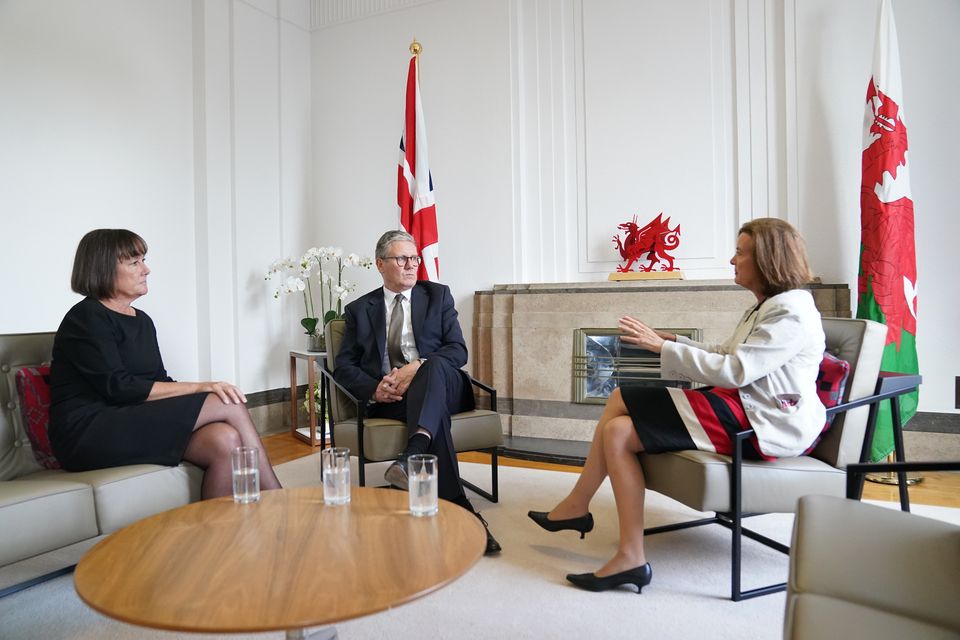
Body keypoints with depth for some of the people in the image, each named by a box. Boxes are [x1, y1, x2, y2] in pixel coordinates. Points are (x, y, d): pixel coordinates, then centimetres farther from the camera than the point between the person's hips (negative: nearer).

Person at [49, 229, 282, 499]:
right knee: (230, 406, -20)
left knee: (225, 439, -25)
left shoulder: (143, 321, 19)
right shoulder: (86, 318, -6)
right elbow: (118, 388, -16)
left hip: (133, 423, 7)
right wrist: (200, 387, -18)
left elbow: (159, 382, 12)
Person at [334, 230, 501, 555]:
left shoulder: (438, 295, 15)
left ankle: (410, 459, -54)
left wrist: (419, 367, -17)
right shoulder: (359, 309, 17)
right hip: (389, 398, 0)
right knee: (436, 415, -35)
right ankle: (462, 511, -38)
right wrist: (374, 389, -14)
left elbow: (458, 350, 3)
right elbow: (343, 366, 8)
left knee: (433, 366, -37)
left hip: (441, 386, 1)